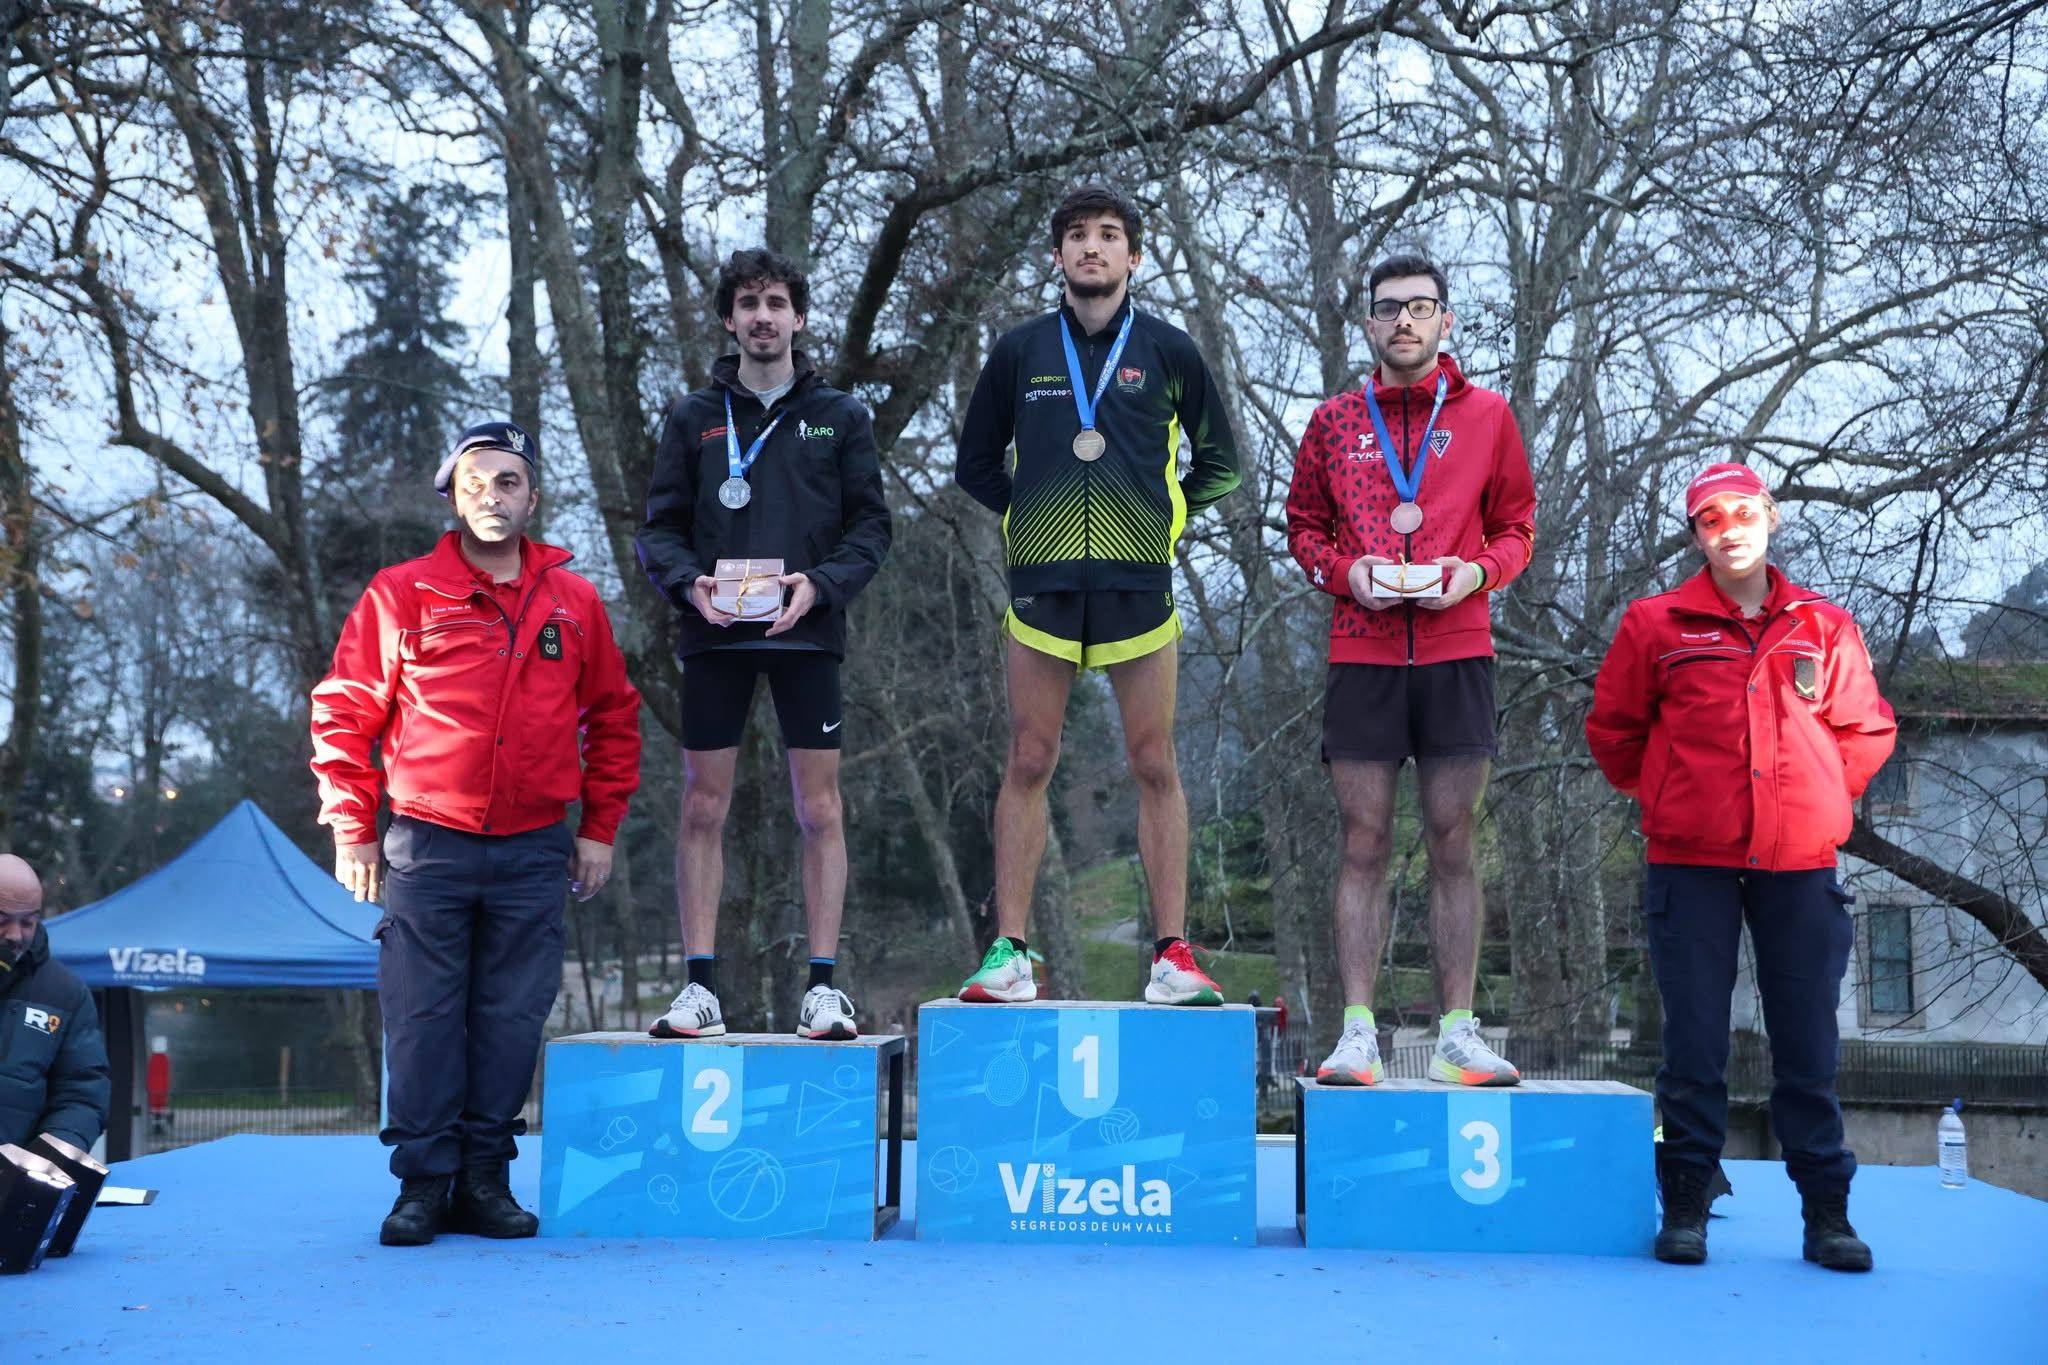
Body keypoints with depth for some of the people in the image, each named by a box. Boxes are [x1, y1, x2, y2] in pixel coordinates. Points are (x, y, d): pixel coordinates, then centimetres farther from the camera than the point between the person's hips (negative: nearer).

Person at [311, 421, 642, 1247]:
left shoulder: (573, 602, 7)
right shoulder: (402, 594, 0)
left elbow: (614, 719, 14)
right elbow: (343, 714, 2)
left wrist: (599, 829, 10)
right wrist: (350, 830, -2)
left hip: (535, 852, 2)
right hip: (427, 846, -2)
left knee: (512, 1021, 5)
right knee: (423, 1019, -1)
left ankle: (485, 1179, 15)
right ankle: (422, 1182, 8)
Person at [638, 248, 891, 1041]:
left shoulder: (840, 417, 9)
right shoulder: (693, 418, 10)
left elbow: (870, 525, 6)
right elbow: (659, 528, 9)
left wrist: (821, 583, -12)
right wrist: (688, 581, -12)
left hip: (807, 633, -1)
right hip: (714, 636, 1)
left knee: (819, 809, 0)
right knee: (703, 807, 1)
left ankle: (823, 985, 5)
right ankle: (700, 985, 6)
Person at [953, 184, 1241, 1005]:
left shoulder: (1167, 350, 7)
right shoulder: (1020, 351, 8)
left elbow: (1217, 461, 16)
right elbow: (975, 462, 18)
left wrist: (1165, 518, 6)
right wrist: (1026, 514, 7)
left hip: (1138, 587, 0)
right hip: (1041, 587, 1)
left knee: (1154, 768, 1)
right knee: (1028, 765, 1)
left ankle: (1172, 953, 5)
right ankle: (1009, 951, 5)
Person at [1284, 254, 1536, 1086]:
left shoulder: (1486, 415, 9)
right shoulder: (1335, 420, 10)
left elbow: (1517, 525, 12)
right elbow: (1303, 525, 14)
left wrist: (1478, 571, -8)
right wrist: (1343, 570, -5)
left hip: (1457, 652, 0)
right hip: (1362, 652, 0)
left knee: (1453, 844, 2)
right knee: (1364, 844, -1)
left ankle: (1457, 1033, 6)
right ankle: (1358, 1033, 1)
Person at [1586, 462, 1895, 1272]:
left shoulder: (1825, 628, 9)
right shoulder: (1656, 625, 4)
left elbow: (1868, 731, 16)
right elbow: (1612, 727, 11)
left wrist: (1817, 800, 9)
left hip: (1800, 864, 1)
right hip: (1692, 866, -1)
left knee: (1808, 1044, 4)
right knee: (1694, 1042, 1)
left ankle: (1826, 1212, 10)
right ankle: (1685, 1207, 8)